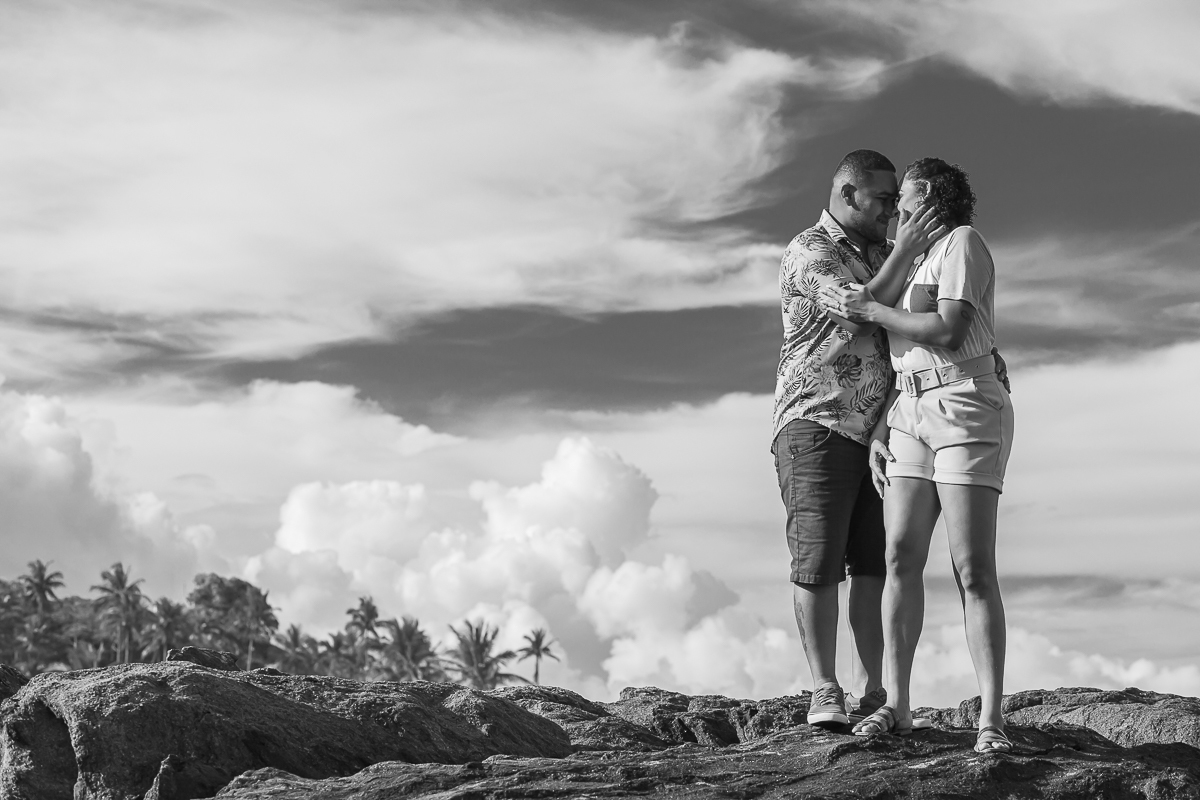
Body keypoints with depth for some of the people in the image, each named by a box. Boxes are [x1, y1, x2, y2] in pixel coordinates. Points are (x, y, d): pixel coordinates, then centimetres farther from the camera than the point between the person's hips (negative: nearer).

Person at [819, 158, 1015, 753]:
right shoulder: (911, 263, 23)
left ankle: (990, 718, -13)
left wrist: (868, 309, -9)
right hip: (910, 415, 7)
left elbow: (949, 333, -16)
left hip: (967, 410, -7)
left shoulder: (963, 242, -2)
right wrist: (881, 435, 9)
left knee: (973, 569, -13)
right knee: (901, 558, -4)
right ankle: (896, 705, -4)